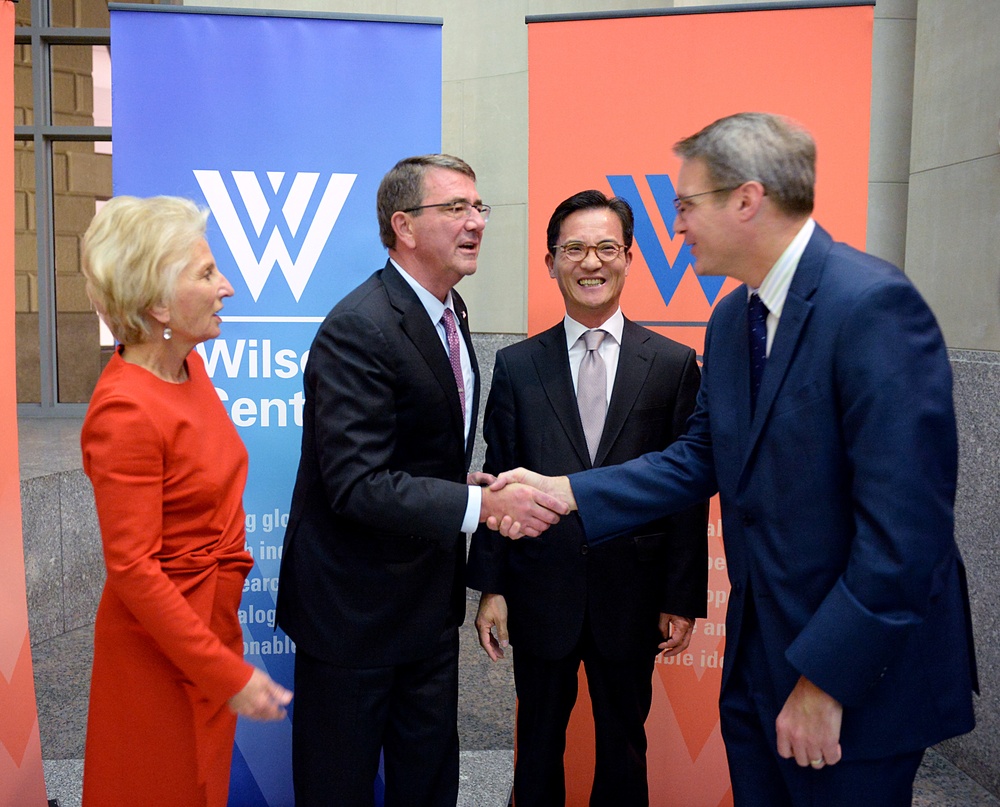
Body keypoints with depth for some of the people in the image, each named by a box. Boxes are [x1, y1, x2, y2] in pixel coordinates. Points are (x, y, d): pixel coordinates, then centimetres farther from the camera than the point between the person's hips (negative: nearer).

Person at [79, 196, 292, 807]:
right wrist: (229, 674, -21)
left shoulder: (188, 365, 0)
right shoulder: (126, 409, -26)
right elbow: (133, 569, -24)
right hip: (162, 644, -7)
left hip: (214, 614, 7)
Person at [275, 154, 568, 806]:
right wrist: (481, 503, -30)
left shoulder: (450, 310, 7)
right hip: (353, 605, -8)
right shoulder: (358, 329, -23)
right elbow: (357, 484, -29)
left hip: (429, 599, 8)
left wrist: (469, 482, -3)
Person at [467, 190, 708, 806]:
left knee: (624, 748, 18)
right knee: (539, 745, 17)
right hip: (541, 591, 1)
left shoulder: (675, 365, -3)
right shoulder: (517, 366, 0)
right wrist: (491, 588, -1)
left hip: (632, 595, 0)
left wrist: (683, 598, -3)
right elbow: (498, 482, 1)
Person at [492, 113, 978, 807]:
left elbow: (904, 522, -25)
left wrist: (825, 679, -20)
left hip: (860, 672, -7)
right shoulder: (731, 318, 5)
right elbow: (700, 459, 8)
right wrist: (562, 491, -1)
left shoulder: (875, 303, -22)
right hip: (756, 656, 8)